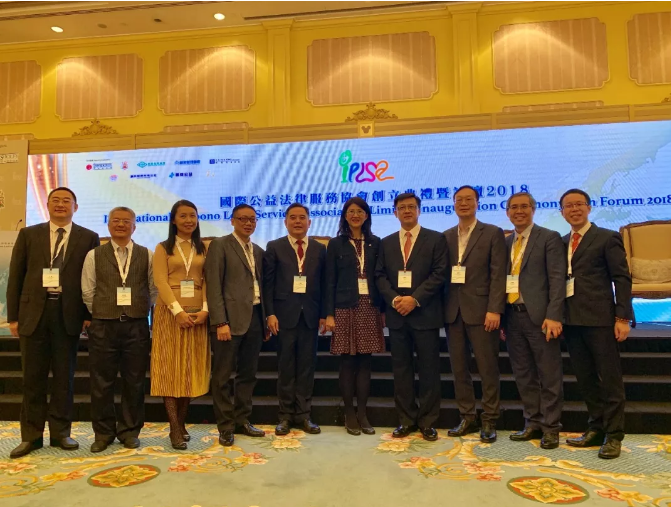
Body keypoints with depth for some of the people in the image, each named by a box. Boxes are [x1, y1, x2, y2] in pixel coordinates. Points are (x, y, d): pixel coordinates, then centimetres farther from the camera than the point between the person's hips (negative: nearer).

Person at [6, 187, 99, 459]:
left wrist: (89, 314, -4)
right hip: (33, 312, 1)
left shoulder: (89, 238, 5)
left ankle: (60, 432, 19)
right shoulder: (28, 234, 9)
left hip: (68, 313, -1)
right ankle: (31, 435, 18)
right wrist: (13, 316, 0)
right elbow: (15, 277, 6)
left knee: (64, 376, 7)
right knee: (33, 377, 7)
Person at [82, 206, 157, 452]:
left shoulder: (147, 255, 5)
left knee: (134, 382, 7)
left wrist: (140, 312, 5)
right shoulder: (94, 255, 5)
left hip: (137, 326, 0)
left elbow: (154, 290, 6)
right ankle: (103, 432, 22)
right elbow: (88, 292, 5)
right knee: (101, 382, 6)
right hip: (103, 326, 0)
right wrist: (102, 313, 5)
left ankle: (130, 431, 21)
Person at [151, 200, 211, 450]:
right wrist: (178, 311, -16)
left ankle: (182, 423, 16)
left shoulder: (204, 249, 11)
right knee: (171, 368, -1)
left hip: (197, 314, 2)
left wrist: (204, 310, -11)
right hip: (170, 313, -2)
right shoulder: (163, 248, 5)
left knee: (190, 369, 5)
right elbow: (160, 282, -5)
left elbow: (208, 281, 4)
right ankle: (175, 429, 3)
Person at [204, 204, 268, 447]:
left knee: (248, 374, 13)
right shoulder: (220, 245, -3)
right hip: (229, 318, -6)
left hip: (254, 318, 7)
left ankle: (242, 420, 26)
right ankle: (225, 426, 15)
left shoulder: (258, 251, 17)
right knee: (223, 376, 3)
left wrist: (265, 320, 11)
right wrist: (220, 322, -17)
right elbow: (214, 286, -10)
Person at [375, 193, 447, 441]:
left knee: (428, 368, 3)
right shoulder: (386, 243, 14)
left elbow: (439, 274, -6)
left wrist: (415, 299, -15)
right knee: (401, 368, 8)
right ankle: (407, 420, 19)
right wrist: (394, 299, -9)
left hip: (425, 314, -3)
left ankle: (428, 422, 14)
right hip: (397, 314, 3)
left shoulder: (435, 239, 3)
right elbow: (380, 276, 8)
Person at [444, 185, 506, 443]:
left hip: (481, 310, -4)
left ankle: (489, 421, 15)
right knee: (459, 368, 9)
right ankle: (467, 417, 21)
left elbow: (498, 275, -6)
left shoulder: (493, 233, 0)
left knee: (488, 368, 3)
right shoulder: (446, 236, 12)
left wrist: (495, 309, -14)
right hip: (453, 311, 4)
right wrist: (442, 308, 2)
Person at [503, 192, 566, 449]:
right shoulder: (505, 242, 14)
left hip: (539, 315, -5)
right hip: (512, 315, 5)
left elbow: (557, 279, -8)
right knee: (523, 374, 12)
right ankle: (533, 423, 24)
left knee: (549, 375, 4)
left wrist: (553, 315, -17)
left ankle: (550, 427, 16)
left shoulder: (549, 238, -1)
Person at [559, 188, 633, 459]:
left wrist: (622, 318, -12)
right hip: (572, 320, 5)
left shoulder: (607, 238, -1)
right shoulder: (562, 243, 15)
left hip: (599, 319, -5)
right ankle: (596, 428, 25)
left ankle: (613, 435, 14)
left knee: (610, 379, 3)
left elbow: (622, 278, -5)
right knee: (585, 379, 13)